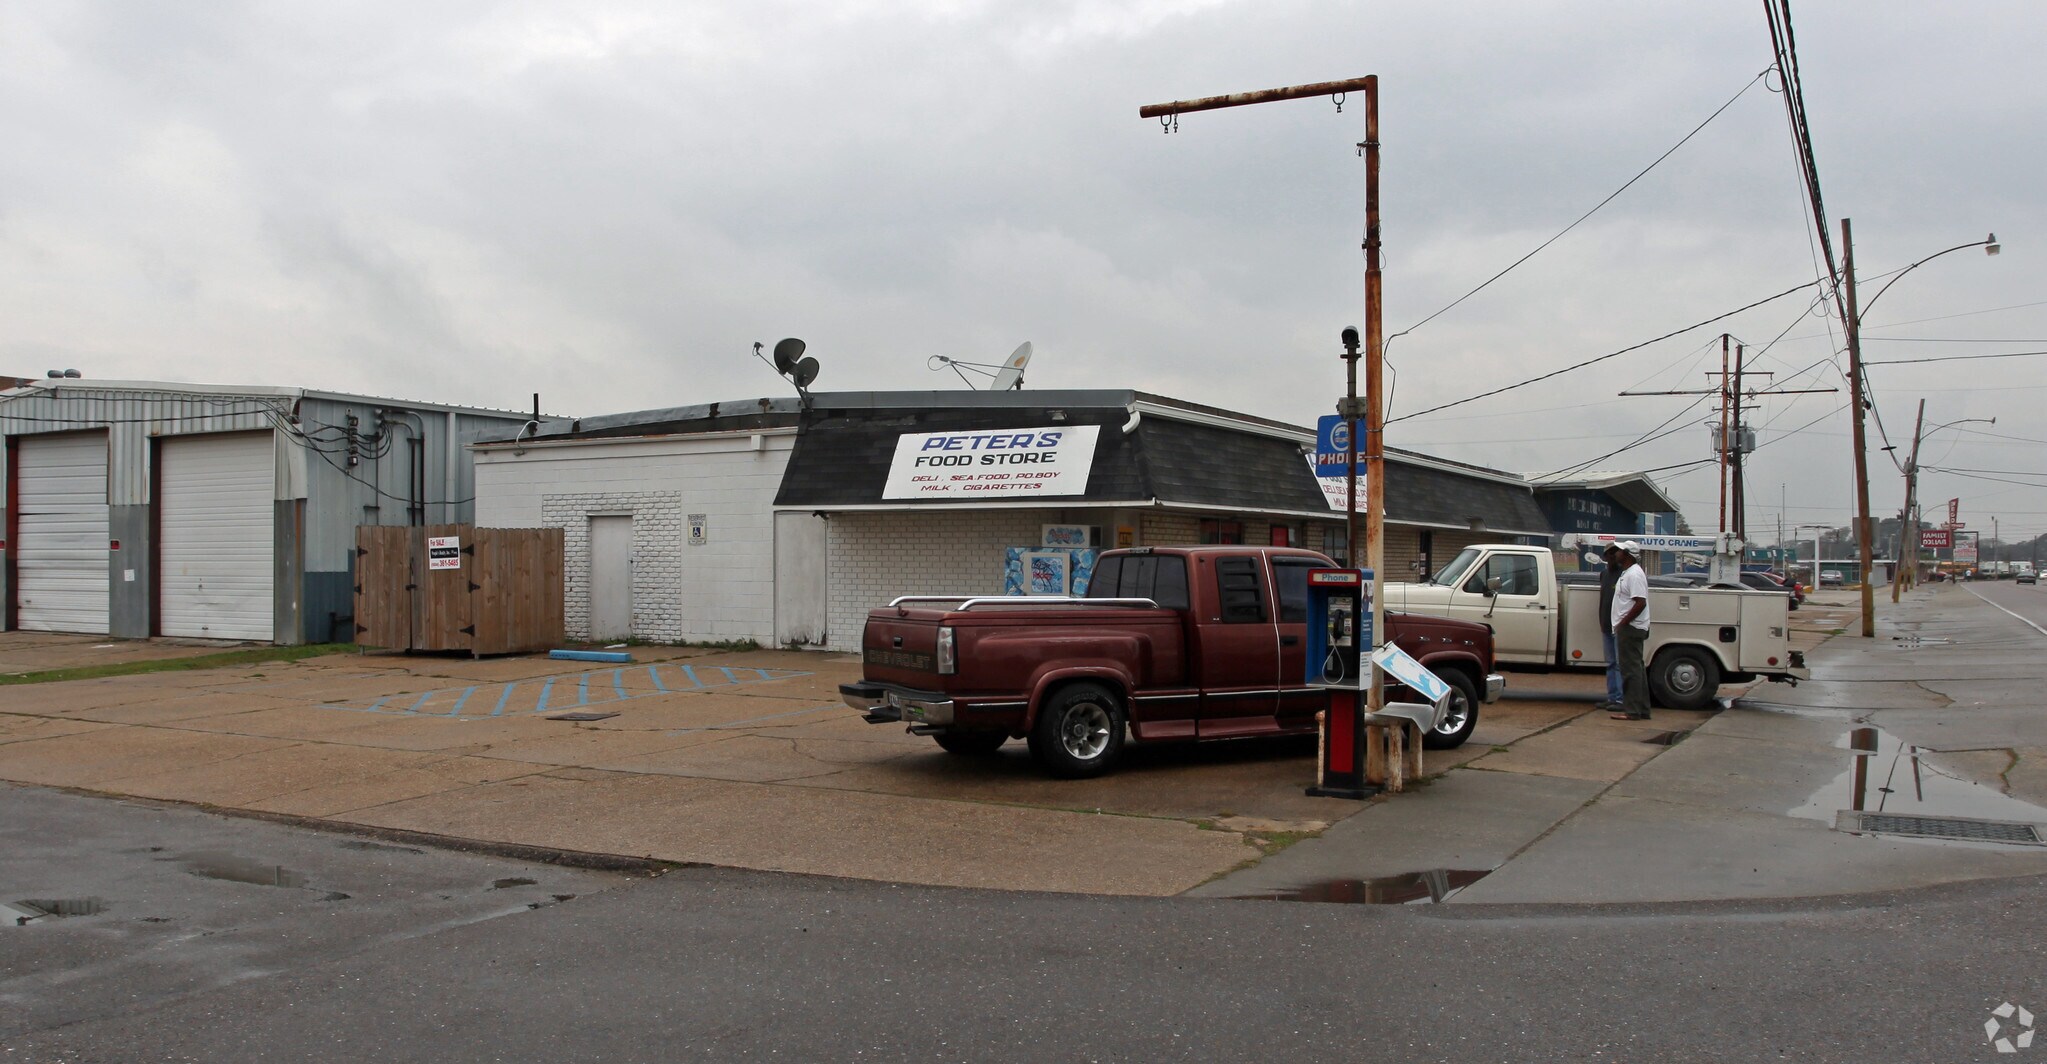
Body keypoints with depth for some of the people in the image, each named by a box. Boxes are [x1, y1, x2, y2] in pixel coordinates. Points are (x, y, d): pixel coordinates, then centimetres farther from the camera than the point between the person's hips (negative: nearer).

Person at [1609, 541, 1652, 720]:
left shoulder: (1634, 574, -17)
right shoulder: (1627, 573, 16)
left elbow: (1640, 603, -25)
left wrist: (1623, 623, -21)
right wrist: (1619, 625, 16)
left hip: (1630, 628, -11)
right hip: (1628, 628, 11)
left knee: (1631, 669, -9)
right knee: (1636, 669, 12)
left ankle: (1632, 710, -8)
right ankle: (1642, 709, 17)